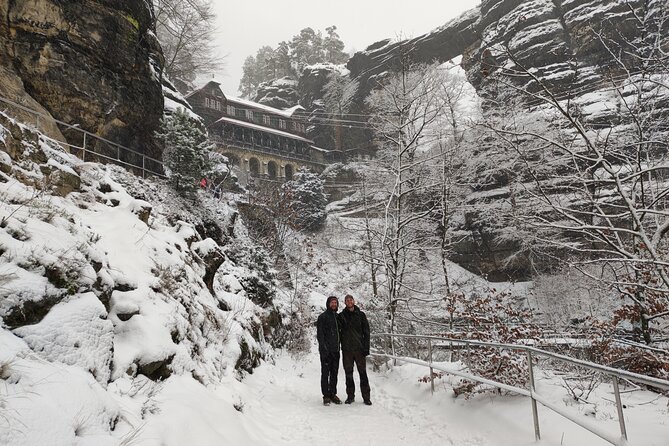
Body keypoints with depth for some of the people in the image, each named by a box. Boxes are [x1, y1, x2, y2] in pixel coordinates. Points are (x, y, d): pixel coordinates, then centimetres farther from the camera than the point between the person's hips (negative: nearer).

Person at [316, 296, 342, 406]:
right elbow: (320, 334, -10)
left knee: (334, 373, 10)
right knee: (325, 373, -1)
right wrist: (324, 348, -18)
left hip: (335, 350, 6)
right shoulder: (323, 317, -5)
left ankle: (333, 394, 18)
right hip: (326, 350, -6)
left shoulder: (338, 317, 14)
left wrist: (339, 346, 13)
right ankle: (326, 396, 5)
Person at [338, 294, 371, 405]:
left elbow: (366, 332, 3)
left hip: (359, 348, -1)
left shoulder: (361, 315, 5)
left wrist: (366, 347, -5)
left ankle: (366, 397, 7)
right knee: (348, 373, 7)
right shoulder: (341, 316, 7)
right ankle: (350, 396, 17)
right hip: (346, 349, 1)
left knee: (363, 373, 0)